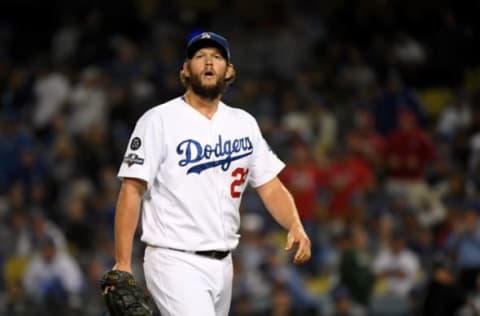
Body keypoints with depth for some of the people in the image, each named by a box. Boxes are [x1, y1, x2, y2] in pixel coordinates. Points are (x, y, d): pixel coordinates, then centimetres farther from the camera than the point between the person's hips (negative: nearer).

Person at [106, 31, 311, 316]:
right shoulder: (160, 121, -6)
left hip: (222, 265, 6)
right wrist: (123, 266, -17)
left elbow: (271, 187, 10)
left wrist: (296, 226, -11)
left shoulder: (245, 124, 12)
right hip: (175, 262, -6)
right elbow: (132, 191, -9)